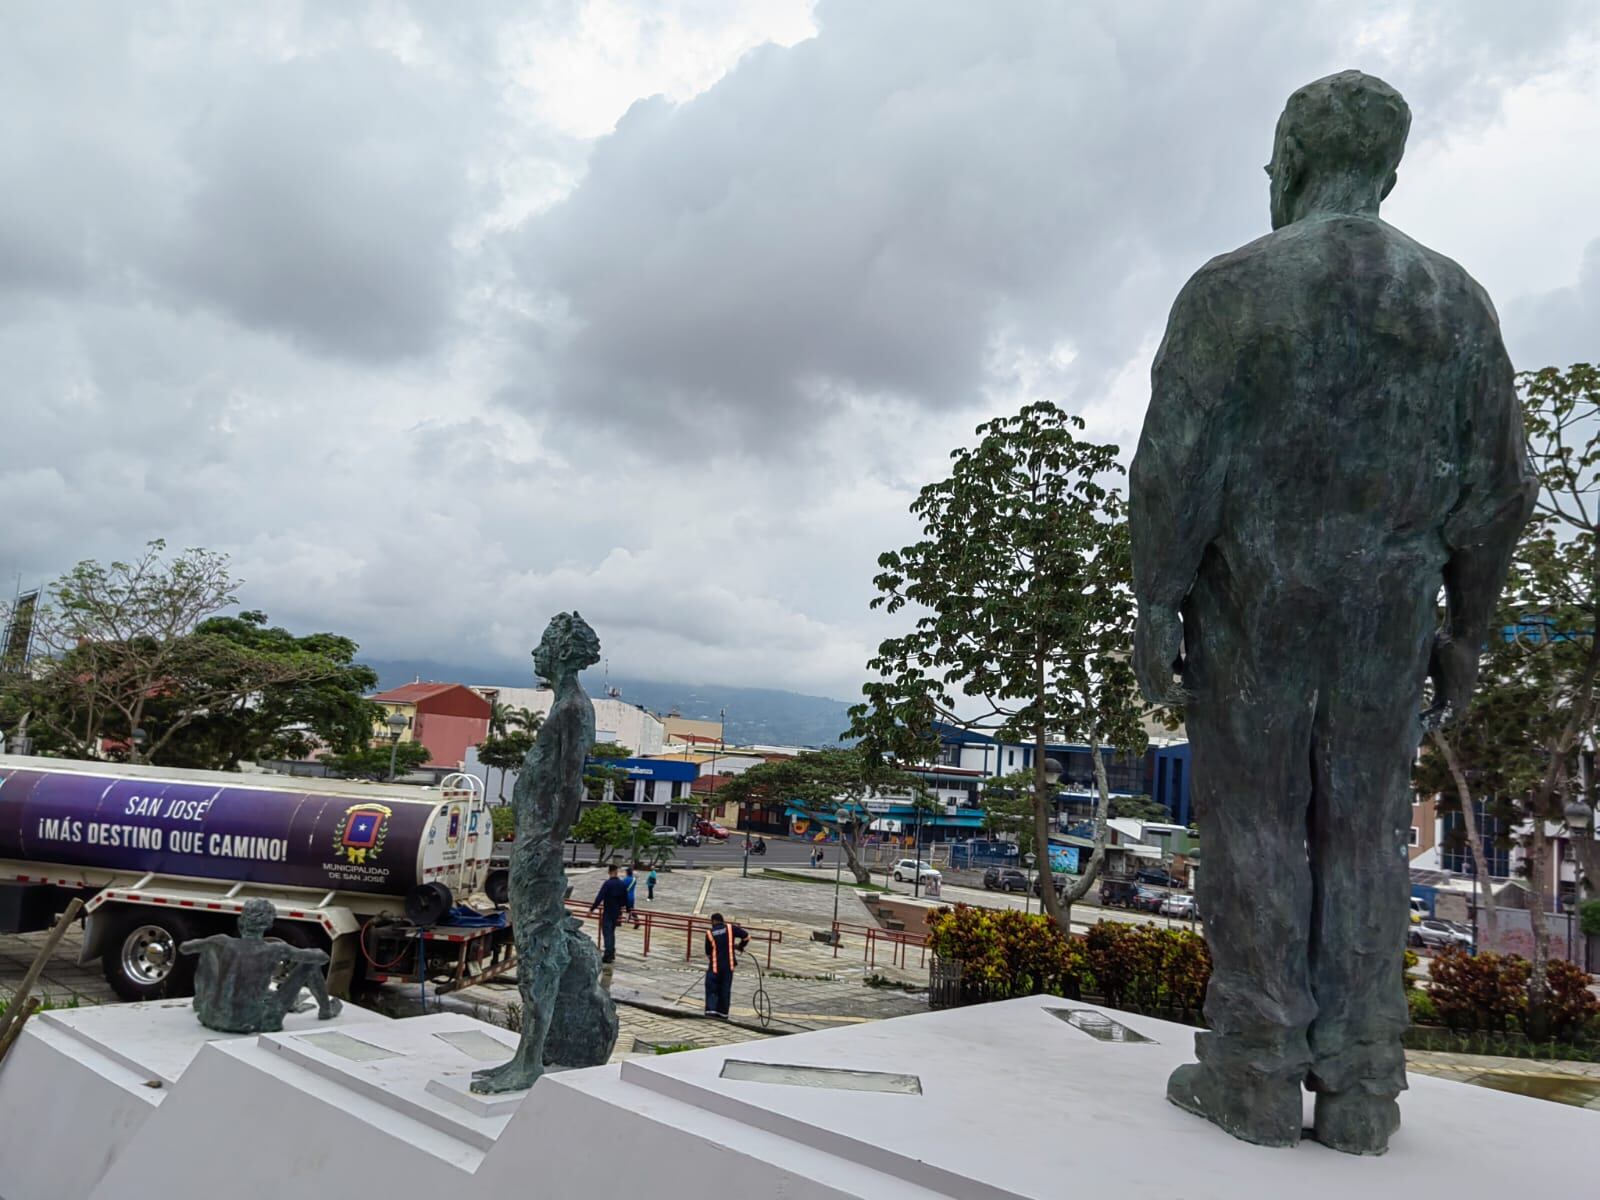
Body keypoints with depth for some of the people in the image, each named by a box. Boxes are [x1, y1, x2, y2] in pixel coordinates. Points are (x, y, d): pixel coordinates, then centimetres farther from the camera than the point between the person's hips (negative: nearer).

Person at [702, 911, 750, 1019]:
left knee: (711, 989, 7)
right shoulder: (730, 928, -1)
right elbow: (746, 936, -1)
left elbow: (708, 951, 3)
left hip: (714, 966, -2)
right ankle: (723, 1013, 14)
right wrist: (740, 946, 16)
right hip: (728, 965, 2)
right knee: (725, 990, 11)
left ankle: (711, 1010, -7)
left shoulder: (709, 933, -4)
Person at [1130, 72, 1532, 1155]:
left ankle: (1256, 1077, 6)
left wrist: (1154, 605, -9)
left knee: (1253, 833, 2)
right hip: (1383, 618, 4)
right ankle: (1356, 1091, 10)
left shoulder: (1231, 286, -5)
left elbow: (1176, 463, -14)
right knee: (1360, 839, 8)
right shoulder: (1457, 299, 7)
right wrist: (1466, 631, 12)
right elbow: (1496, 487, 5)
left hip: (1251, 611, -3)